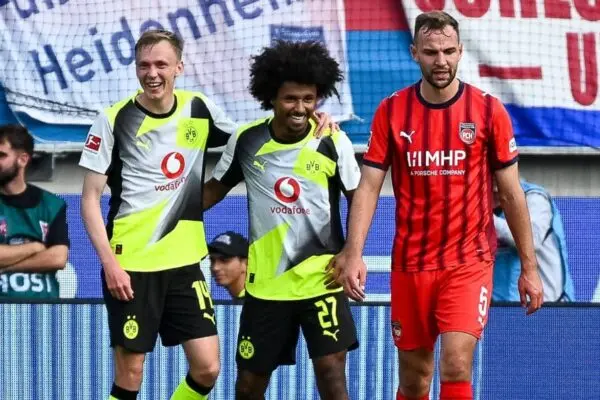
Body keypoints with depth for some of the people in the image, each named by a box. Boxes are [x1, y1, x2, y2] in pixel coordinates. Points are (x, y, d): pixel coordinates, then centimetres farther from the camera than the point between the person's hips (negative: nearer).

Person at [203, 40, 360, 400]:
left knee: (331, 371, -15)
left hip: (321, 278, -2)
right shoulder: (246, 141, -3)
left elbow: (358, 200, 2)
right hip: (265, 282, 3)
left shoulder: (333, 142, -8)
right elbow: (216, 188, 13)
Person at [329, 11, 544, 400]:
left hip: (469, 261, -2)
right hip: (410, 263, 2)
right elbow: (369, 186, -2)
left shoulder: (488, 110, -3)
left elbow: (511, 193, 2)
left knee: (456, 367, -17)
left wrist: (529, 266, 1)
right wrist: (354, 253, -15)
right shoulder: (391, 111, 0)